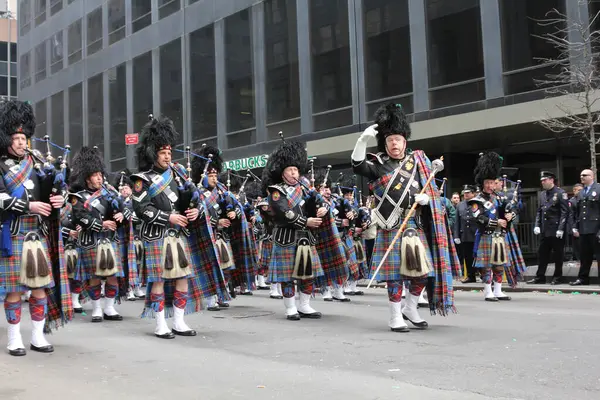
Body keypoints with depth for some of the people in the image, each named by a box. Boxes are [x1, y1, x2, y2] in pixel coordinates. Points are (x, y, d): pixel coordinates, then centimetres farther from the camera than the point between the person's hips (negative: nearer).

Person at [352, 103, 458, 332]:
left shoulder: (417, 163, 12)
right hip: (392, 227, -4)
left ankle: (410, 309, 24)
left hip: (416, 226, 4)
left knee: (422, 271, 6)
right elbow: (357, 166, -16)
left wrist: (425, 198, -11)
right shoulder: (378, 164, 2)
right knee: (395, 273, -1)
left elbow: (429, 192, 12)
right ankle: (395, 318, 9)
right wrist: (363, 139, -27)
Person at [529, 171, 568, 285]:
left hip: (556, 231, -6)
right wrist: (537, 225, 4)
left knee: (558, 254, 4)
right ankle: (540, 277, 14)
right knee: (542, 254, 8)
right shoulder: (542, 194, 13)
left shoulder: (561, 193, -8)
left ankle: (558, 277, 13)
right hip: (545, 230, 6)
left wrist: (561, 229, -17)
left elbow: (565, 212, -12)